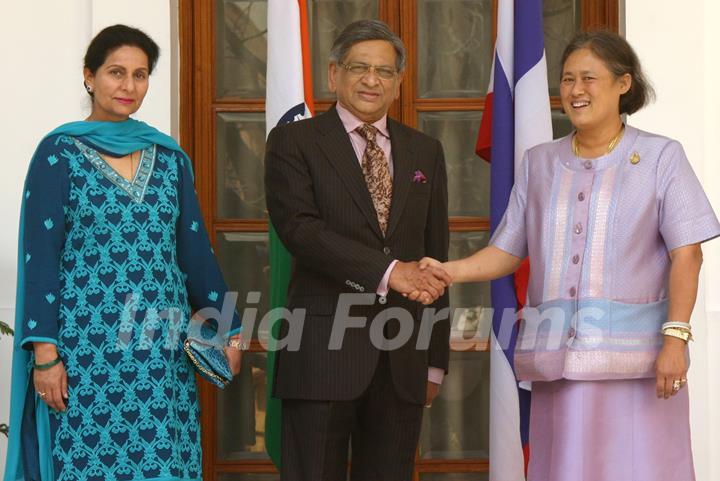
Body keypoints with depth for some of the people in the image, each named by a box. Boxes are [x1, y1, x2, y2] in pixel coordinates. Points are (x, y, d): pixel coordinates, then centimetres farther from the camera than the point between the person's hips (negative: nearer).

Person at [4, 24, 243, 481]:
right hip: (87, 349, -4)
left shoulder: (169, 157, 12)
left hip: (162, 352, 4)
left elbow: (195, 250, 14)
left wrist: (227, 329, 10)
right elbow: (40, 256, -5)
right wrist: (44, 351, -12)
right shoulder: (59, 153, -1)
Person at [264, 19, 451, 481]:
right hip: (323, 352, -4)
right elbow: (299, 227, -13)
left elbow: (435, 257, 15)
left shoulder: (425, 152, 14)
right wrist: (388, 271, -22)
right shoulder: (294, 141, 2)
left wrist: (436, 360, 12)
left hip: (402, 356, 4)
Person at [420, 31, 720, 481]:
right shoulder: (539, 163, 14)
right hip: (558, 357, 3)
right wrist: (447, 271, -6)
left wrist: (675, 338, -13)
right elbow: (507, 252, 12)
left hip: (635, 358, -3)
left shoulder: (660, 157, 4)